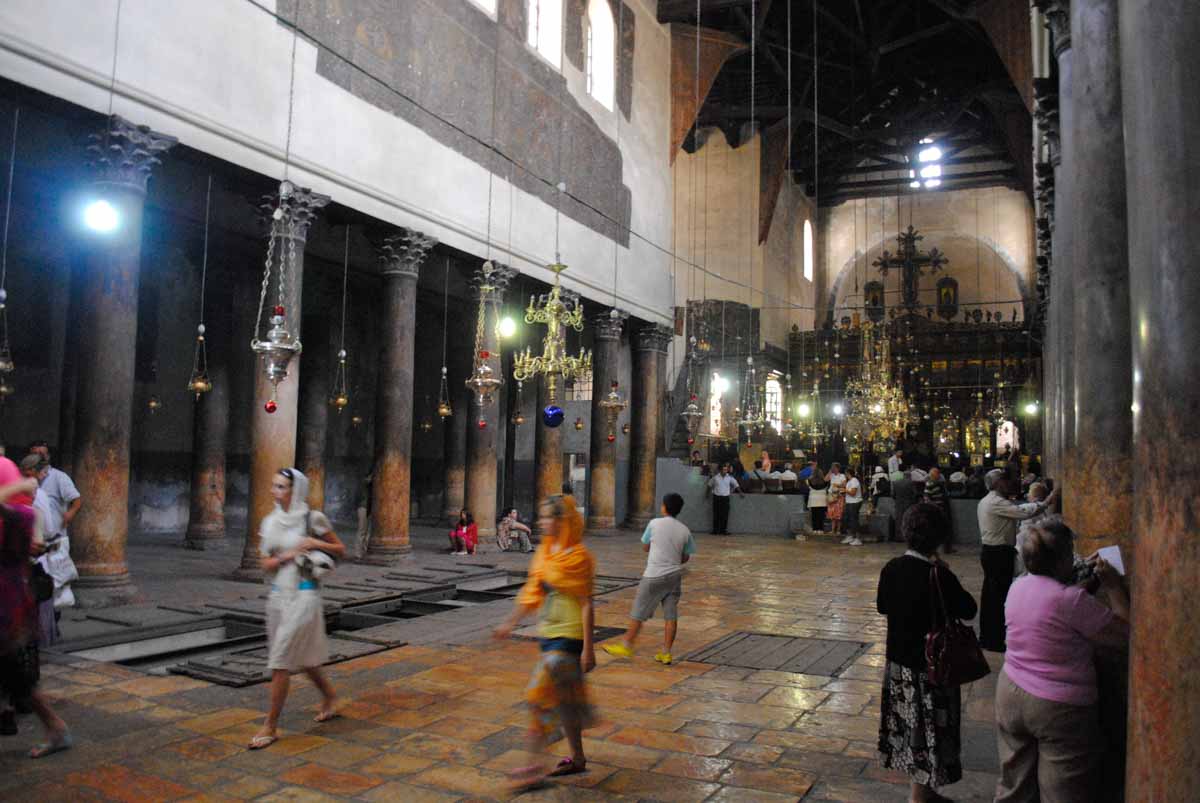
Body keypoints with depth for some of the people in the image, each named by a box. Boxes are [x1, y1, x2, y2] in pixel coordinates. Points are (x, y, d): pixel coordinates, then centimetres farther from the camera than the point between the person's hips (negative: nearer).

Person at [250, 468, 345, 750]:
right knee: (301, 657, 18)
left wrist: (316, 544, -16)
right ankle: (329, 696, 41)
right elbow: (266, 565, 4)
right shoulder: (270, 522, 6)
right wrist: (287, 555, -14)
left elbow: (341, 551, 0)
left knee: (280, 661, -6)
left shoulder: (313, 518, -8)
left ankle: (270, 726, 6)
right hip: (278, 594, 6)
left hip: (304, 594, -6)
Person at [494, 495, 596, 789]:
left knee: (541, 695, -8)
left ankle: (536, 763, 3)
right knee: (564, 699, 16)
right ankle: (577, 758, 30)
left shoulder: (578, 557, -16)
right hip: (548, 635, 8)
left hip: (568, 638, -8)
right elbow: (532, 593, 16)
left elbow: (587, 605, -16)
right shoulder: (544, 553, 7)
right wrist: (511, 623, 19)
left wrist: (588, 648, -17)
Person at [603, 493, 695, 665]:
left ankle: (626, 647, 15)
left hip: (654, 576, -4)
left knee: (638, 613, 7)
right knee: (671, 615, 7)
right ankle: (666, 654, 11)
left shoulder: (655, 524, -8)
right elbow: (686, 557, 9)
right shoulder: (685, 531, 0)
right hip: (675, 575, 4)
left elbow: (645, 548, 3)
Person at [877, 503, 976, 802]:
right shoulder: (939, 575, -23)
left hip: (898, 660, 6)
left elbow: (882, 606, 8)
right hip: (931, 665, -6)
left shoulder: (892, 567, -5)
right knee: (928, 731, 9)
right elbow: (968, 609, -9)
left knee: (909, 727, 19)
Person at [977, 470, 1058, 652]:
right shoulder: (997, 503, -19)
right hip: (1000, 554, -10)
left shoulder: (985, 502, 14)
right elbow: (1023, 512, -26)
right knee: (999, 596, -4)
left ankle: (986, 637, 23)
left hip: (989, 551, 10)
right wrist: (1045, 503, -17)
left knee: (989, 594, 15)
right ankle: (995, 641, 1)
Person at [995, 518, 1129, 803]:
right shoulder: (1072, 598, -21)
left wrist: (1080, 580, 15)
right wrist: (1114, 585, -3)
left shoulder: (1017, 588, 1)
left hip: (1010, 695, 7)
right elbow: (1124, 632, -13)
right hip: (1059, 708, -7)